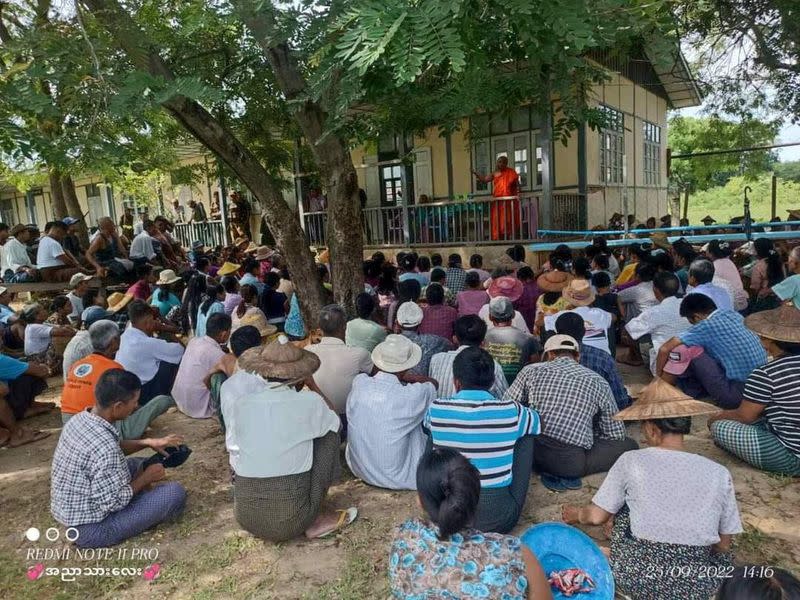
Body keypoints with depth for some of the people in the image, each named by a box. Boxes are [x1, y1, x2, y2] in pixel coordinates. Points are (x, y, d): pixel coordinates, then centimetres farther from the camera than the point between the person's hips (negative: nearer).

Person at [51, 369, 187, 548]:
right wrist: (147, 477, -10)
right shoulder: (104, 447, -32)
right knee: (175, 492, -13)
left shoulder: (80, 419, -5)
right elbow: (114, 502, -25)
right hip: (91, 529, -9)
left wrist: (148, 443, 6)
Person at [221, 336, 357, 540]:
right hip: (291, 522, -4)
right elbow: (334, 423, 11)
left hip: (246, 519, 4)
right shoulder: (309, 402, -11)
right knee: (329, 433, 9)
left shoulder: (238, 403, -7)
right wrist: (312, 385, 17)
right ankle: (313, 522, 9)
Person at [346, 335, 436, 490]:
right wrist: (403, 376, 0)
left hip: (358, 470, 5)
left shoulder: (359, 383, -15)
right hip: (396, 479, -4)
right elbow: (433, 384, -2)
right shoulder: (411, 396, -26)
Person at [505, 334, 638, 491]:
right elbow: (616, 434, 12)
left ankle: (551, 471, 6)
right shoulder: (598, 382, 6)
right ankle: (566, 475, 4)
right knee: (629, 445, 18)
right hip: (571, 461, -2)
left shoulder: (531, 370, 7)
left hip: (531, 454, 3)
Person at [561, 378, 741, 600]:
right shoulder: (718, 473, -3)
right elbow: (724, 545, 6)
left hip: (635, 579, -2)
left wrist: (577, 515, 24)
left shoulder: (632, 461, -6)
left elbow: (596, 516, 1)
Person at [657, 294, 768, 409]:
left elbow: (665, 349, -16)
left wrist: (659, 376, 0)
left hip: (737, 395, -8)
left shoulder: (706, 326, -13)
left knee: (685, 348, -9)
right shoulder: (733, 315, 8)